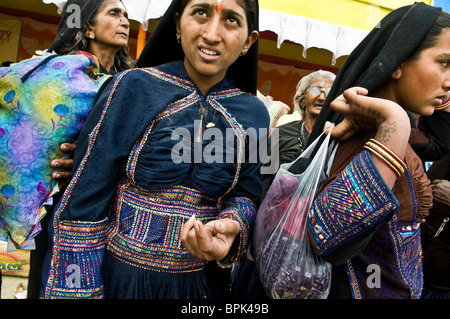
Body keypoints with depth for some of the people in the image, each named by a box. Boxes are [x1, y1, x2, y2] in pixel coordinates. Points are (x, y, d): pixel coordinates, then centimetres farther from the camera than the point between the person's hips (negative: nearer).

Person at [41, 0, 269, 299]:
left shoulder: (254, 113, -4)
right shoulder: (134, 87, -12)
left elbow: (246, 194, 2)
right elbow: (83, 206, -11)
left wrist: (232, 224, -21)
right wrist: (78, 292, -11)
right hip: (119, 274, -2)